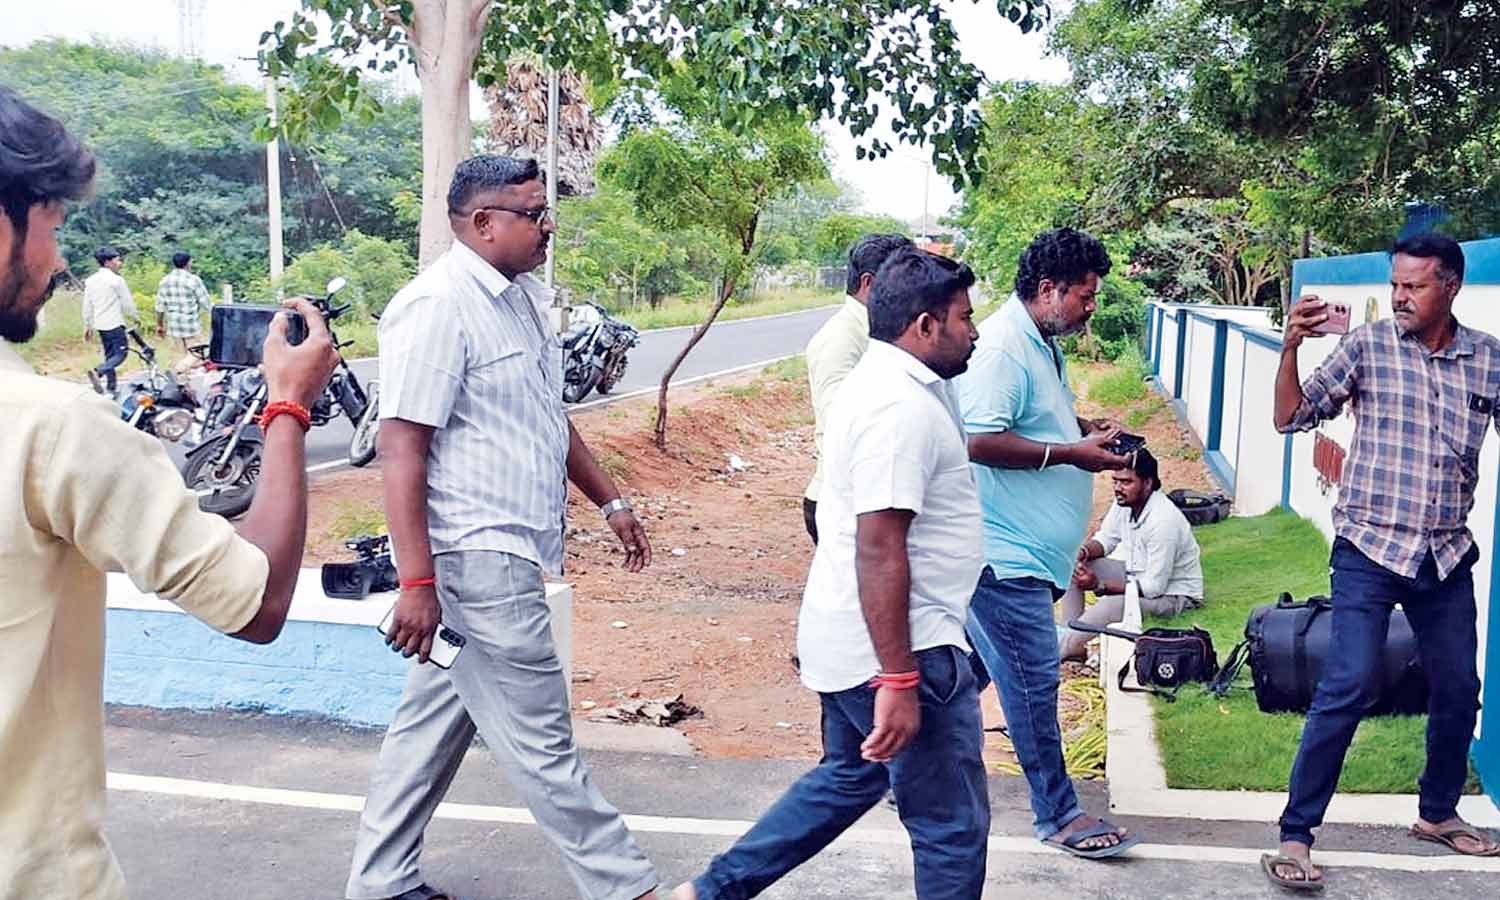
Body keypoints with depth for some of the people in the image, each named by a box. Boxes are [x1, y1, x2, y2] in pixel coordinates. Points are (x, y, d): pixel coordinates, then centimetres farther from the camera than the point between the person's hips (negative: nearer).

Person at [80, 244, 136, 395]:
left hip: (100, 324, 8)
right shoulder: (116, 280, -12)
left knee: (110, 356, 15)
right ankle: (97, 371, -26)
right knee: (120, 354, -4)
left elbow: (87, 306, 12)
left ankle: (111, 388, 14)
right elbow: (128, 303, -7)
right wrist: (134, 316, 12)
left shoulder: (90, 280, 9)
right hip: (115, 323, -8)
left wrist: (88, 326, 18)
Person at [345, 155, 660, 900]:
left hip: (505, 552, 9)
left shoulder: (524, 297, 12)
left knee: (433, 721, 17)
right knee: (541, 743, 2)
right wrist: (416, 580, -24)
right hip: (478, 558, -9)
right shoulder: (437, 306, -16)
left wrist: (609, 501, 23)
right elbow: (401, 449, -20)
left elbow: (550, 418, 23)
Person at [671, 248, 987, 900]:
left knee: (848, 778, 26)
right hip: (894, 647, -11)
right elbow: (879, 548, -27)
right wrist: (899, 682, -27)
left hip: (847, 640, 11)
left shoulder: (881, 384, 13)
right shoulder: (902, 406, -21)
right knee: (953, 825, 4)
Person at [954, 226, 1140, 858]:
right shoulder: (1002, 347, -18)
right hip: (1006, 551, -10)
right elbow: (980, 442, -25)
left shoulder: (1042, 345, 15)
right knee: (1033, 679, -1)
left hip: (1018, 550, 10)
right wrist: (1071, 453, -19)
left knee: (973, 664, 18)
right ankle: (1059, 815, 10)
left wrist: (1085, 429, 12)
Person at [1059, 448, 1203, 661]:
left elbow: (1154, 587, -28)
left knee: (1111, 606, -35)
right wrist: (1083, 552, -18)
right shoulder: (1125, 502, -8)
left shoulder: (1164, 521, -31)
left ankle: (1059, 652, -24)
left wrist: (1099, 585, -30)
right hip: (1138, 575, 9)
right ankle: (1070, 636, -9)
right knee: (1073, 564, -3)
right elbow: (1105, 539, 6)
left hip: (1172, 594, -9)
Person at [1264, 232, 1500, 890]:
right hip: (1369, 551, -4)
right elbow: (1292, 418, -7)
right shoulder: (1368, 346, -4)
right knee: (1348, 688, -12)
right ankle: (1295, 836, -5)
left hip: (1447, 556, 5)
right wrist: (1291, 348, -21)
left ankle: (1438, 812, 38)